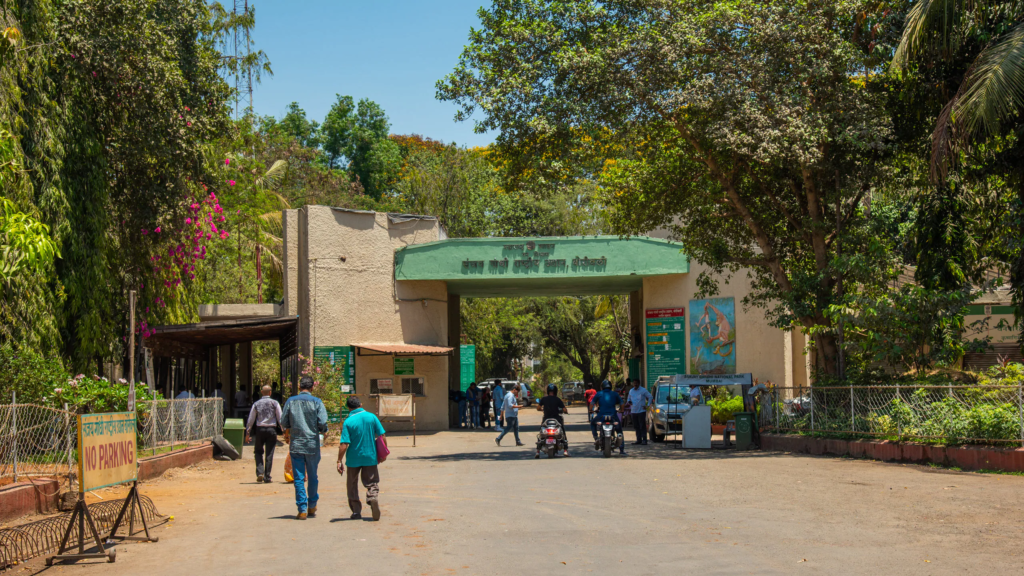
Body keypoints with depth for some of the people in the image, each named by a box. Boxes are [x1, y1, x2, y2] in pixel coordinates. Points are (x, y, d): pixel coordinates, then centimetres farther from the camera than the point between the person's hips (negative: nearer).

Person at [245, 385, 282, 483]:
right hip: (272, 429, -1)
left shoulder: (256, 404, 5)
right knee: (269, 454, 3)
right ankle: (267, 477, 5)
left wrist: (248, 433, 13)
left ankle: (260, 473, -2)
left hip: (259, 430, 1)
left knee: (259, 452, 15)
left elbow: (251, 419, 7)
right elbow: (280, 418, -2)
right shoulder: (274, 403, 0)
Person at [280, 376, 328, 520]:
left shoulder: (290, 402, 0)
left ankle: (302, 509, -2)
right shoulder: (317, 402, -5)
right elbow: (323, 423, -12)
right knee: (313, 476, 14)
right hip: (313, 445, 0)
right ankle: (312, 506, 24)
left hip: (295, 445, 0)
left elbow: (283, 423, 2)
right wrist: (323, 431, 10)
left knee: (299, 478, 3)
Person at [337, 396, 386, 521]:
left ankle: (356, 511, 13)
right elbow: (382, 436, -2)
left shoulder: (348, 422, -10)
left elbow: (344, 444, -13)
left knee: (353, 485, 14)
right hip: (370, 457, 1)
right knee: (372, 482, 11)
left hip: (354, 458, -1)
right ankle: (373, 497, -20)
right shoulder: (372, 417, -4)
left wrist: (339, 461, -7)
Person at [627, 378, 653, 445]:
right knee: (636, 426, 7)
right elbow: (629, 399, 26)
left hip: (641, 411, -5)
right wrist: (629, 402, 2)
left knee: (642, 426, -7)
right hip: (633, 411, 6)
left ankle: (644, 440, -5)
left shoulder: (643, 390, -1)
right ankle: (639, 440, 12)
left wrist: (647, 405, -6)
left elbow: (650, 397, 2)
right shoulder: (631, 391, 16)